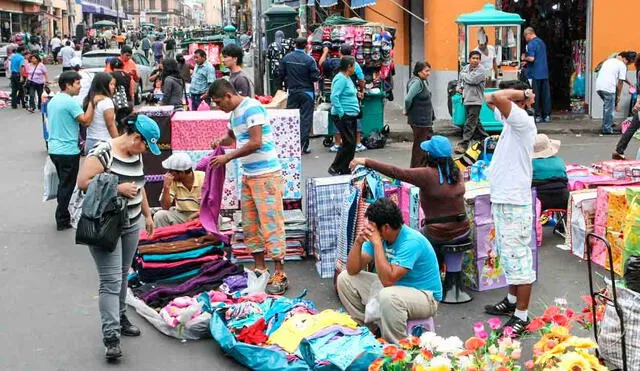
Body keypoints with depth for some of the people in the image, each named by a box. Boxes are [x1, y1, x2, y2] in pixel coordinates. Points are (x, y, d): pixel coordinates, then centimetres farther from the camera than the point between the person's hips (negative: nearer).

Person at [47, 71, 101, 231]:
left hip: (54, 149, 9)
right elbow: (86, 121, -22)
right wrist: (93, 103, -18)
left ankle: (62, 217, 27)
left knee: (63, 184, 19)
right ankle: (63, 221, 6)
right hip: (68, 151, -9)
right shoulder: (70, 102, -18)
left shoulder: (53, 101, 11)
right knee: (67, 186, 1)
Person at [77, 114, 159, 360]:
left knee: (123, 275, 17)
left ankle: (119, 318, 32)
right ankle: (111, 337, -8)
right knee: (111, 281, -10)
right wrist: (117, 188, -22)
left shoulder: (136, 155, 8)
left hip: (132, 225, 8)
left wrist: (147, 214, 22)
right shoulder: (103, 153, -17)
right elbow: (83, 182, -21)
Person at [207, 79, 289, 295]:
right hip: (248, 176, 10)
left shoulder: (252, 108, -14)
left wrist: (228, 157, -15)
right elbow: (232, 136, 33)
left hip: (266, 174, -10)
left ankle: (280, 275, -5)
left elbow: (256, 142, -22)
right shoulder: (235, 113, 14)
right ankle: (260, 269, 21)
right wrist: (220, 141, 10)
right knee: (250, 225, 11)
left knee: (270, 223, -8)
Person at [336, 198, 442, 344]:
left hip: (424, 295, -8)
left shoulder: (411, 242, -28)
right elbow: (352, 270, -4)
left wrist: (377, 243, -33)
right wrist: (358, 243, -21)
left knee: (388, 296, -40)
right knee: (345, 278, 4)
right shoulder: (377, 235, -6)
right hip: (394, 286, 8)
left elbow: (388, 280, -36)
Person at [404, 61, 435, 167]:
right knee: (419, 146, 0)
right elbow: (408, 99, -27)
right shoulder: (416, 82, -20)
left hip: (426, 120, 10)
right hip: (419, 121, -10)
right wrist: (407, 110, -11)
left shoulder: (424, 81, 10)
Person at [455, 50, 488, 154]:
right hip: (466, 99, 8)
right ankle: (485, 139, 32)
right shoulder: (466, 68, 11)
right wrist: (459, 87, 7)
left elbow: (472, 80, -24)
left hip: (475, 100, -8)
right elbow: (460, 80, 27)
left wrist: (463, 75, -6)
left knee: (470, 123, -11)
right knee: (475, 122, 18)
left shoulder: (480, 70, -10)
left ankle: (463, 144, -15)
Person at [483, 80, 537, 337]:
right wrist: (522, 93, 10)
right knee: (508, 255, 21)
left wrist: (523, 93, -15)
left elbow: (498, 97, -31)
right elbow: (491, 99, 22)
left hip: (514, 203, -10)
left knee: (518, 258, -5)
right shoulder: (509, 120, 10)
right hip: (502, 199, 10)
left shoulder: (523, 122, -17)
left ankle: (521, 317, 0)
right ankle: (512, 301, 35)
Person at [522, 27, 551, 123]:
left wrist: (524, 58, -2)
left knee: (535, 95, -1)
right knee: (545, 94, 8)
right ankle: (547, 115, 11)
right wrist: (527, 62, 21)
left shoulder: (531, 44, -12)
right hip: (545, 72, 8)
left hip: (535, 74, -8)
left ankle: (537, 115, 0)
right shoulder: (542, 42, 15)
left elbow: (531, 58, -22)